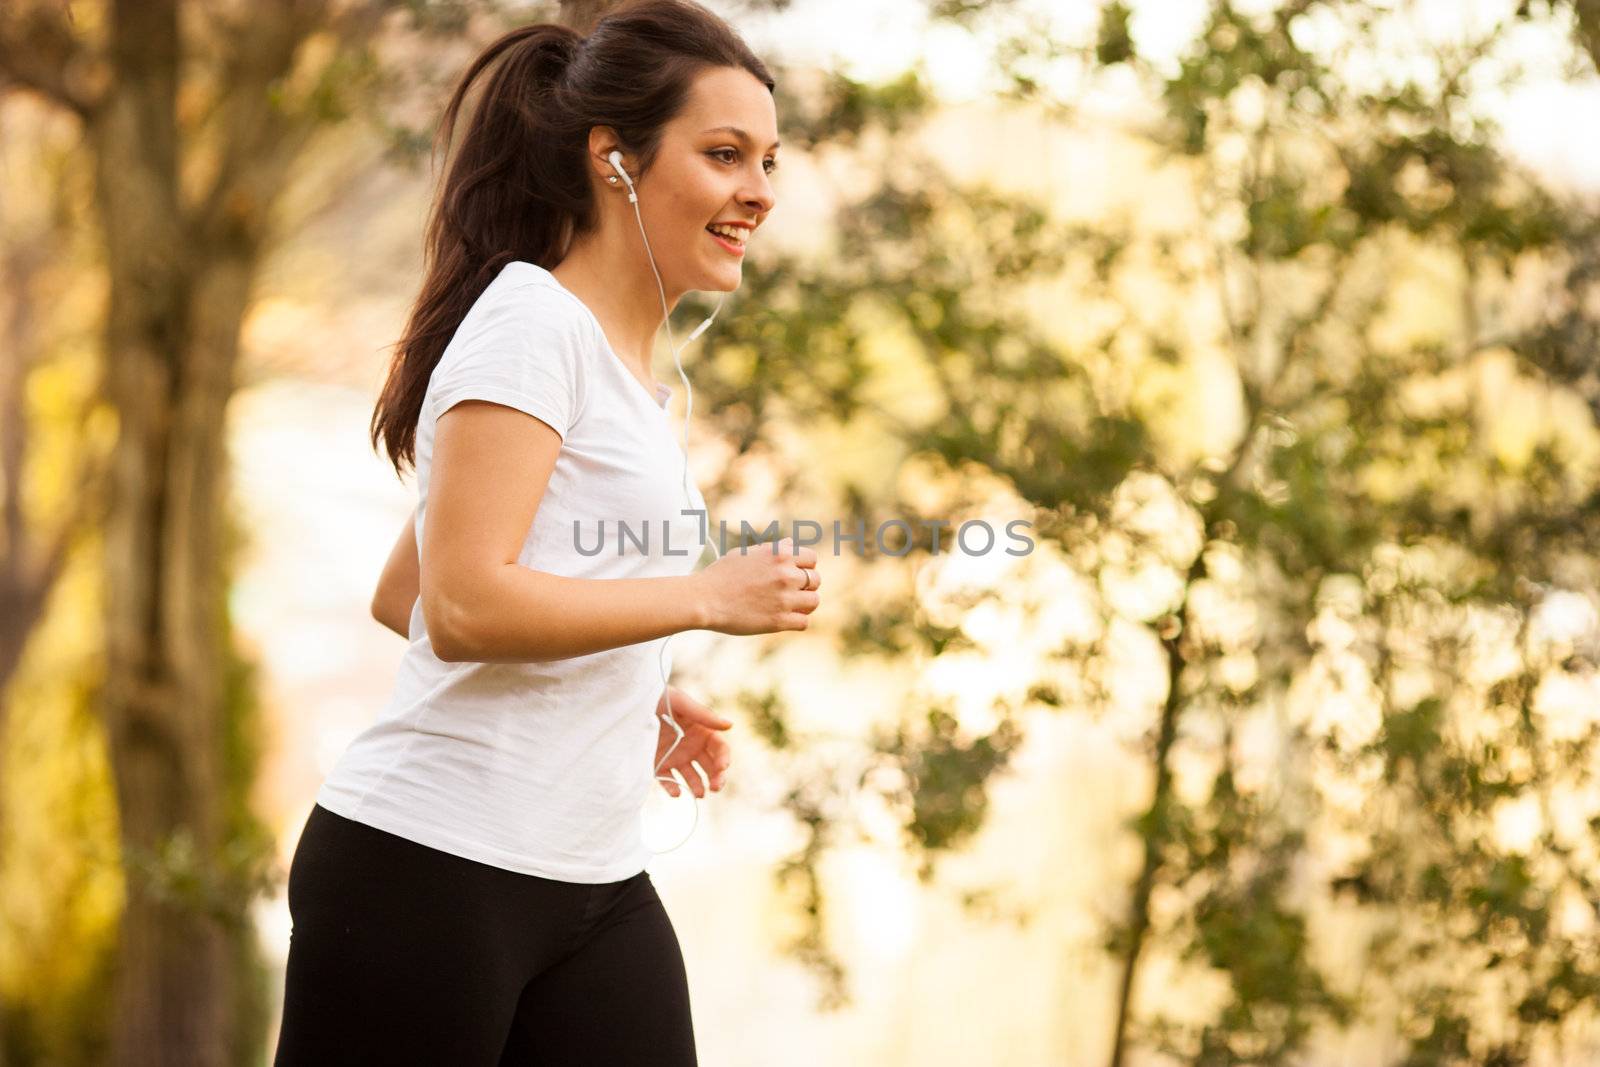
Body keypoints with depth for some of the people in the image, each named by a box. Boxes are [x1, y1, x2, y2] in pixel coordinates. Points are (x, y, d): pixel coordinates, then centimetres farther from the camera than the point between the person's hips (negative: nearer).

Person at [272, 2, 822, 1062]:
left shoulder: (627, 363, 18)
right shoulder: (532, 322, -9)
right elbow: (462, 606, -19)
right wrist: (707, 596, -14)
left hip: (594, 886, 9)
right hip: (432, 863, -9)